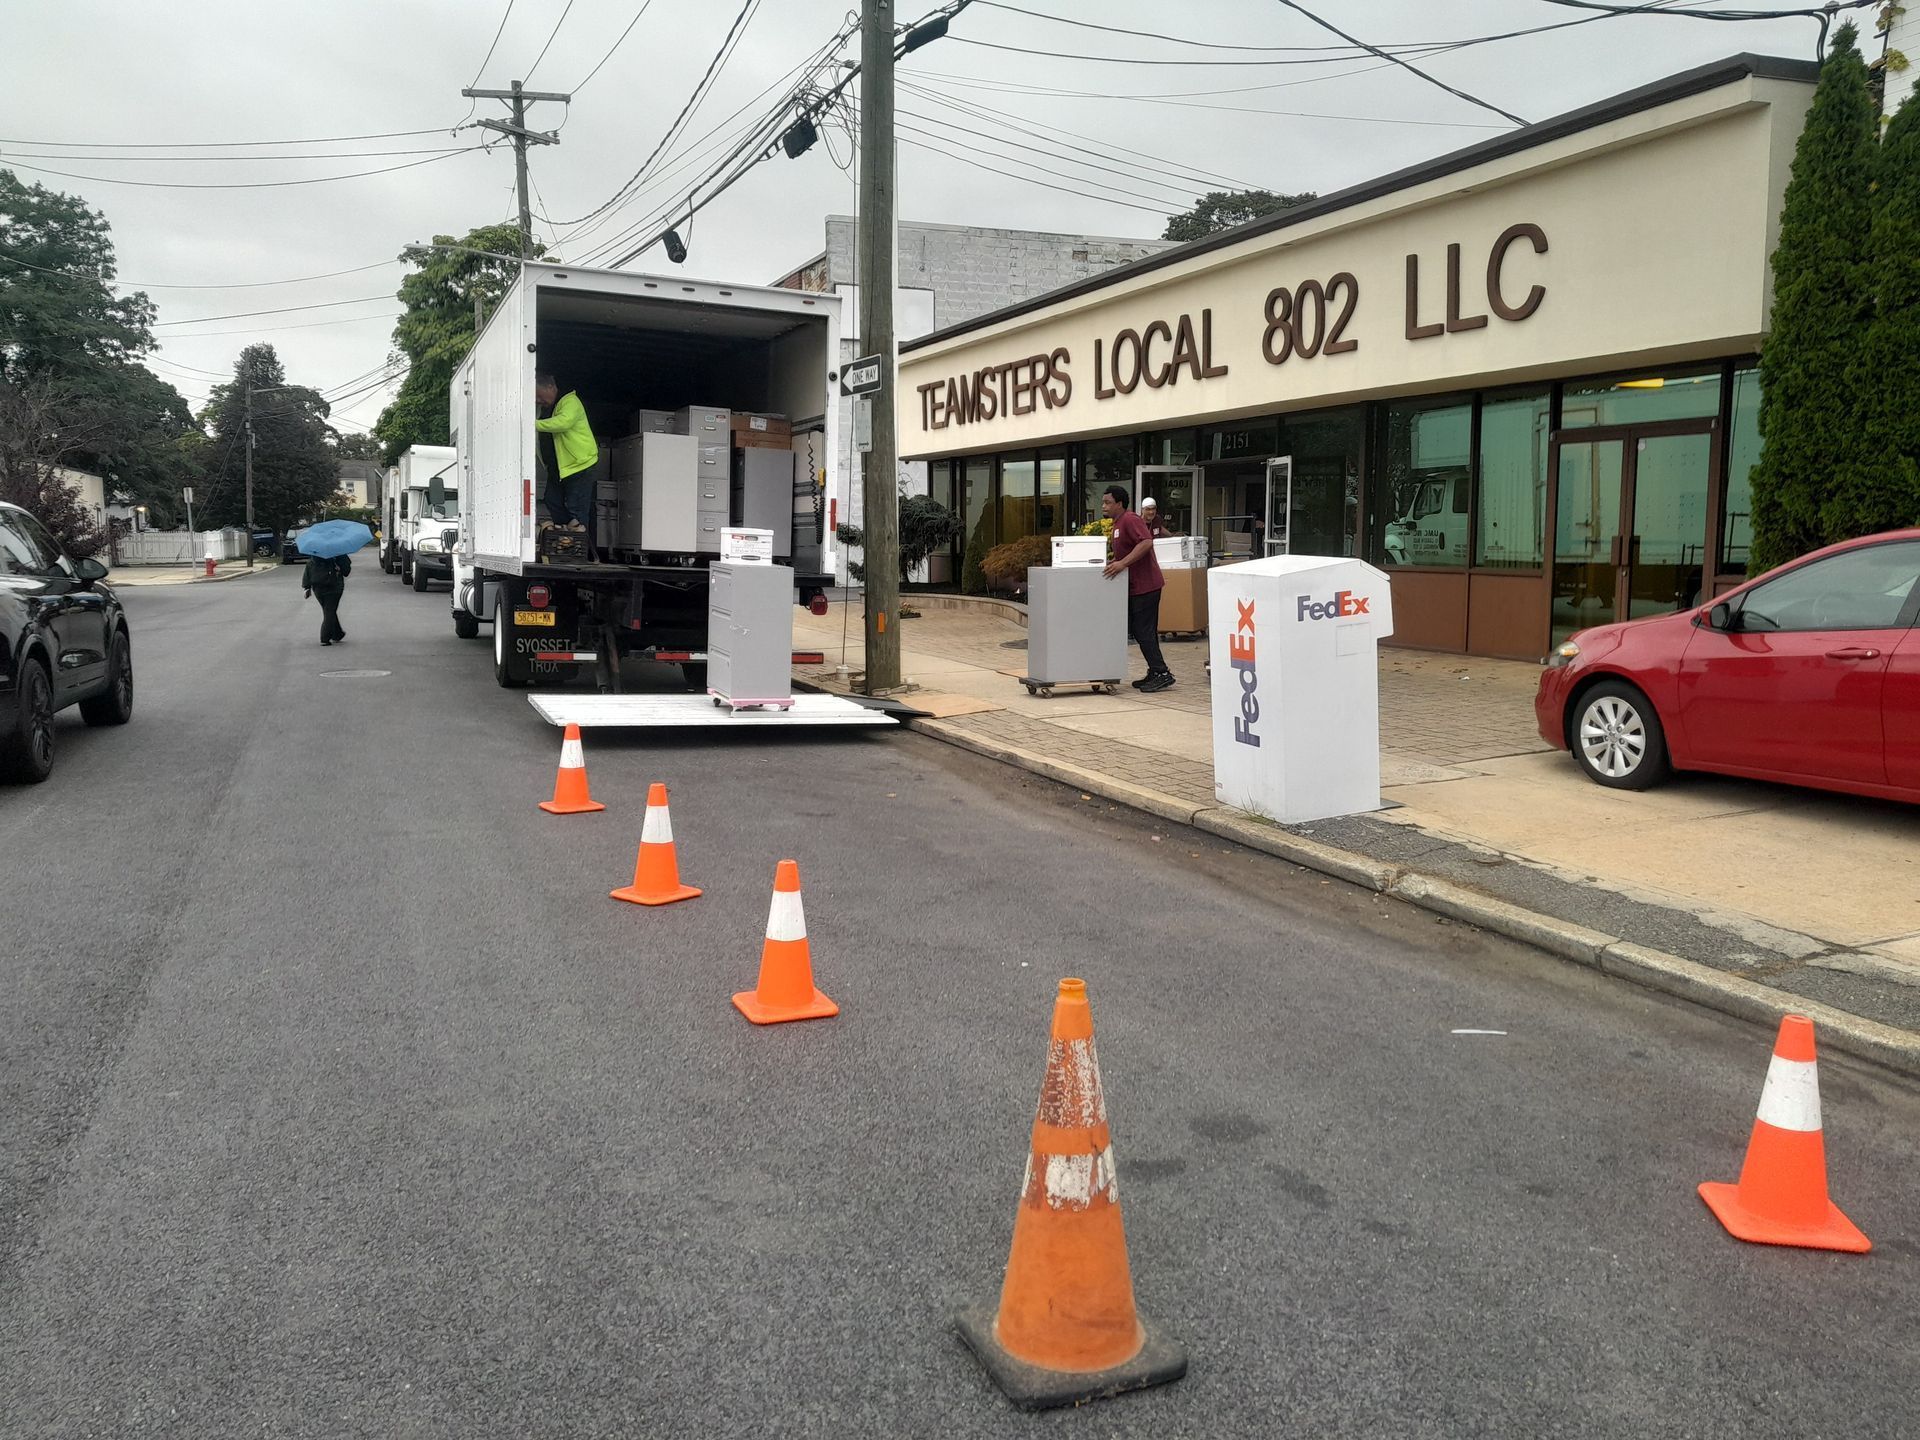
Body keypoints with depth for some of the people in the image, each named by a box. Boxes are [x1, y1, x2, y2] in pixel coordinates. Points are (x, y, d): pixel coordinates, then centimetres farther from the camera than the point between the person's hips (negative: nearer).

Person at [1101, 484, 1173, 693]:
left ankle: (1161, 673, -5)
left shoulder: (1130, 520, -15)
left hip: (1145, 585, -10)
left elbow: (1146, 542, -29)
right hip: (1134, 587, 10)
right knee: (1137, 630, 12)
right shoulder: (1118, 523, 17)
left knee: (1144, 631, -9)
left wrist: (1122, 563, -31)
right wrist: (1114, 561, 11)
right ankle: (1155, 673, 18)